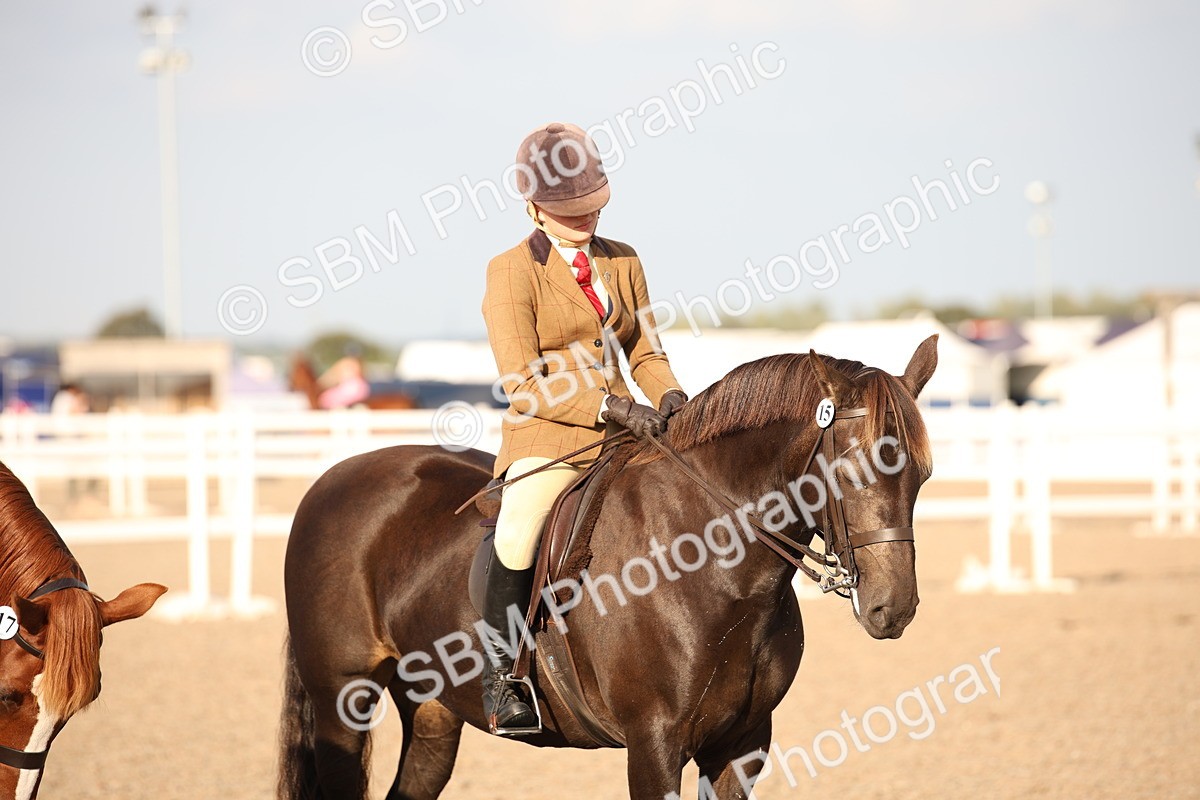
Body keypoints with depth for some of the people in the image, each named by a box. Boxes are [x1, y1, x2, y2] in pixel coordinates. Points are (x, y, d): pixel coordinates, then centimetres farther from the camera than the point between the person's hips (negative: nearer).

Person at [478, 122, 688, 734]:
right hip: (545, 437, -6)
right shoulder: (511, 272, -3)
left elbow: (644, 350, 17)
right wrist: (610, 406, -20)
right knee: (518, 530, -32)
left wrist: (670, 396, -6)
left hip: (623, 433, 6)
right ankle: (499, 677, -16)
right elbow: (522, 383, -10)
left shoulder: (622, 262, 15)